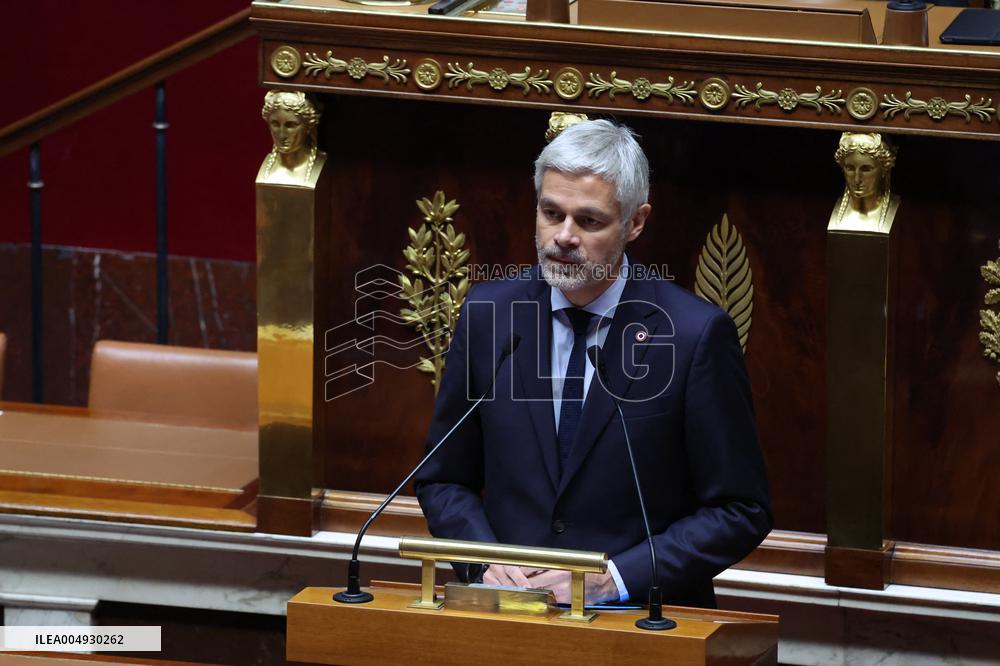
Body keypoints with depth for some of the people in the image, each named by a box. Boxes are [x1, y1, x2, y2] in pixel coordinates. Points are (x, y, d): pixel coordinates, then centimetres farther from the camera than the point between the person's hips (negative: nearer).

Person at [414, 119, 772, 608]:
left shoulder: (696, 334, -5)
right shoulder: (488, 314, 5)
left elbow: (740, 512, -2)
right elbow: (444, 480, 15)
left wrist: (613, 578, -11)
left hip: (640, 619, -1)